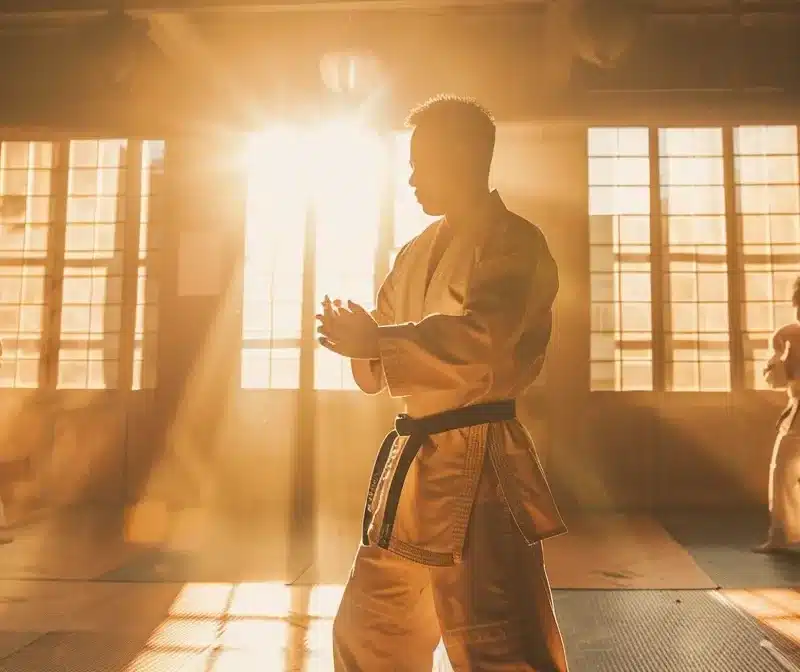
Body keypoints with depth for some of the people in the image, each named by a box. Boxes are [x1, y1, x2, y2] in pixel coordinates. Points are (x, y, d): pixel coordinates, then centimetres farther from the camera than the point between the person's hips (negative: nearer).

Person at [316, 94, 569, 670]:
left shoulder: (513, 243, -7)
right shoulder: (418, 253, 15)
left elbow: (479, 339, -26)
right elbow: (375, 372, 14)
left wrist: (375, 340, -19)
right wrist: (361, 338, -8)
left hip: (476, 469, -8)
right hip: (414, 460, 8)